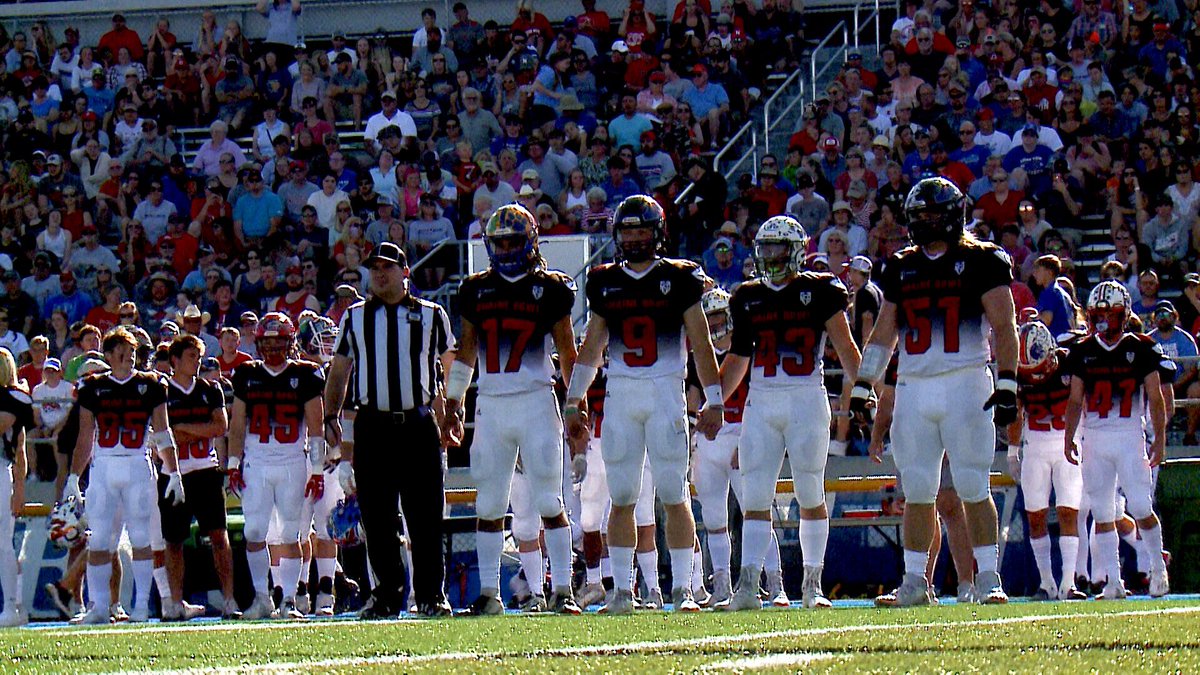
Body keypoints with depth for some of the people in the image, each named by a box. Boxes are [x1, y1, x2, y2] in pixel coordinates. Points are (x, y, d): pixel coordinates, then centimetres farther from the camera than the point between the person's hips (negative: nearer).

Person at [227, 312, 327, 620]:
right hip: (255, 464, 2)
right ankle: (262, 597, 4)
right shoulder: (247, 376, 8)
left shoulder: (304, 376, 3)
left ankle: (289, 600, 4)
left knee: (290, 534, 0)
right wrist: (233, 464, 4)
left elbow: (315, 428, 3)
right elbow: (237, 425, 11)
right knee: (254, 532, -5)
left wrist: (317, 470, -1)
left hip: (293, 464, -2)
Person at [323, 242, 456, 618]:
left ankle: (431, 595, 3)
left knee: (426, 518, -3)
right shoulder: (355, 318, 12)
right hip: (373, 427, 1)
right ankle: (386, 595, 8)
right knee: (377, 520, 2)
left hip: (418, 427, -1)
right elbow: (338, 374, 16)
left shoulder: (431, 316, 8)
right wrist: (330, 417, 5)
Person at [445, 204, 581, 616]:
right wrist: (452, 408, 14)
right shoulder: (477, 290, 11)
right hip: (490, 407, 3)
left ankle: (562, 591, -4)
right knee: (488, 505, 4)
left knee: (549, 502, -6)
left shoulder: (550, 289, 2)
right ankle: (488, 593, 8)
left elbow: (568, 354, 6)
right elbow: (465, 353, 17)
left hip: (536, 401, -3)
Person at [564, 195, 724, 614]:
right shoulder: (605, 282, 11)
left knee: (674, 495, -5)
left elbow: (701, 344, 3)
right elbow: (592, 347, 18)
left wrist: (713, 401, -1)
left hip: (666, 392, -3)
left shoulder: (678, 279, 1)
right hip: (619, 392, 3)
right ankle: (622, 590, 6)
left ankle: (682, 589, -2)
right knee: (621, 497, 2)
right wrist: (574, 402, 14)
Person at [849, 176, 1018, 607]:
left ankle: (989, 580, -1)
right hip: (914, 388, 5)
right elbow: (884, 333, 19)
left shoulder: (981, 262, 0)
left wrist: (1007, 384, -12)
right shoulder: (902, 268, 14)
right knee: (917, 492, 4)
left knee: (974, 489, -5)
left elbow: (1003, 326, -4)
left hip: (966, 384, -5)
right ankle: (914, 583, 7)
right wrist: (862, 387, 13)